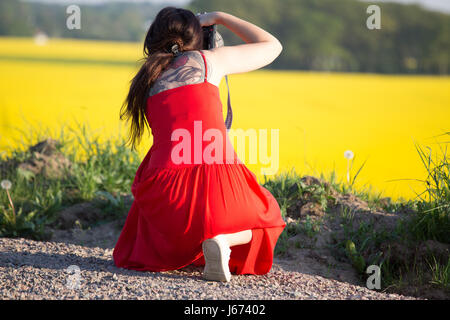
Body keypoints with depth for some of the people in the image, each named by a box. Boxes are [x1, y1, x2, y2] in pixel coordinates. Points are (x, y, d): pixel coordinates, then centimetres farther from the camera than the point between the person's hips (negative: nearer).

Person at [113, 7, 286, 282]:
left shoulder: (147, 81, 19)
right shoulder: (210, 60, 9)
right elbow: (272, 46, 24)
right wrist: (218, 17, 31)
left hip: (168, 201, 4)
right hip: (218, 188, -4)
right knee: (263, 220, 30)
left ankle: (182, 248, 4)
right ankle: (222, 239, -3)